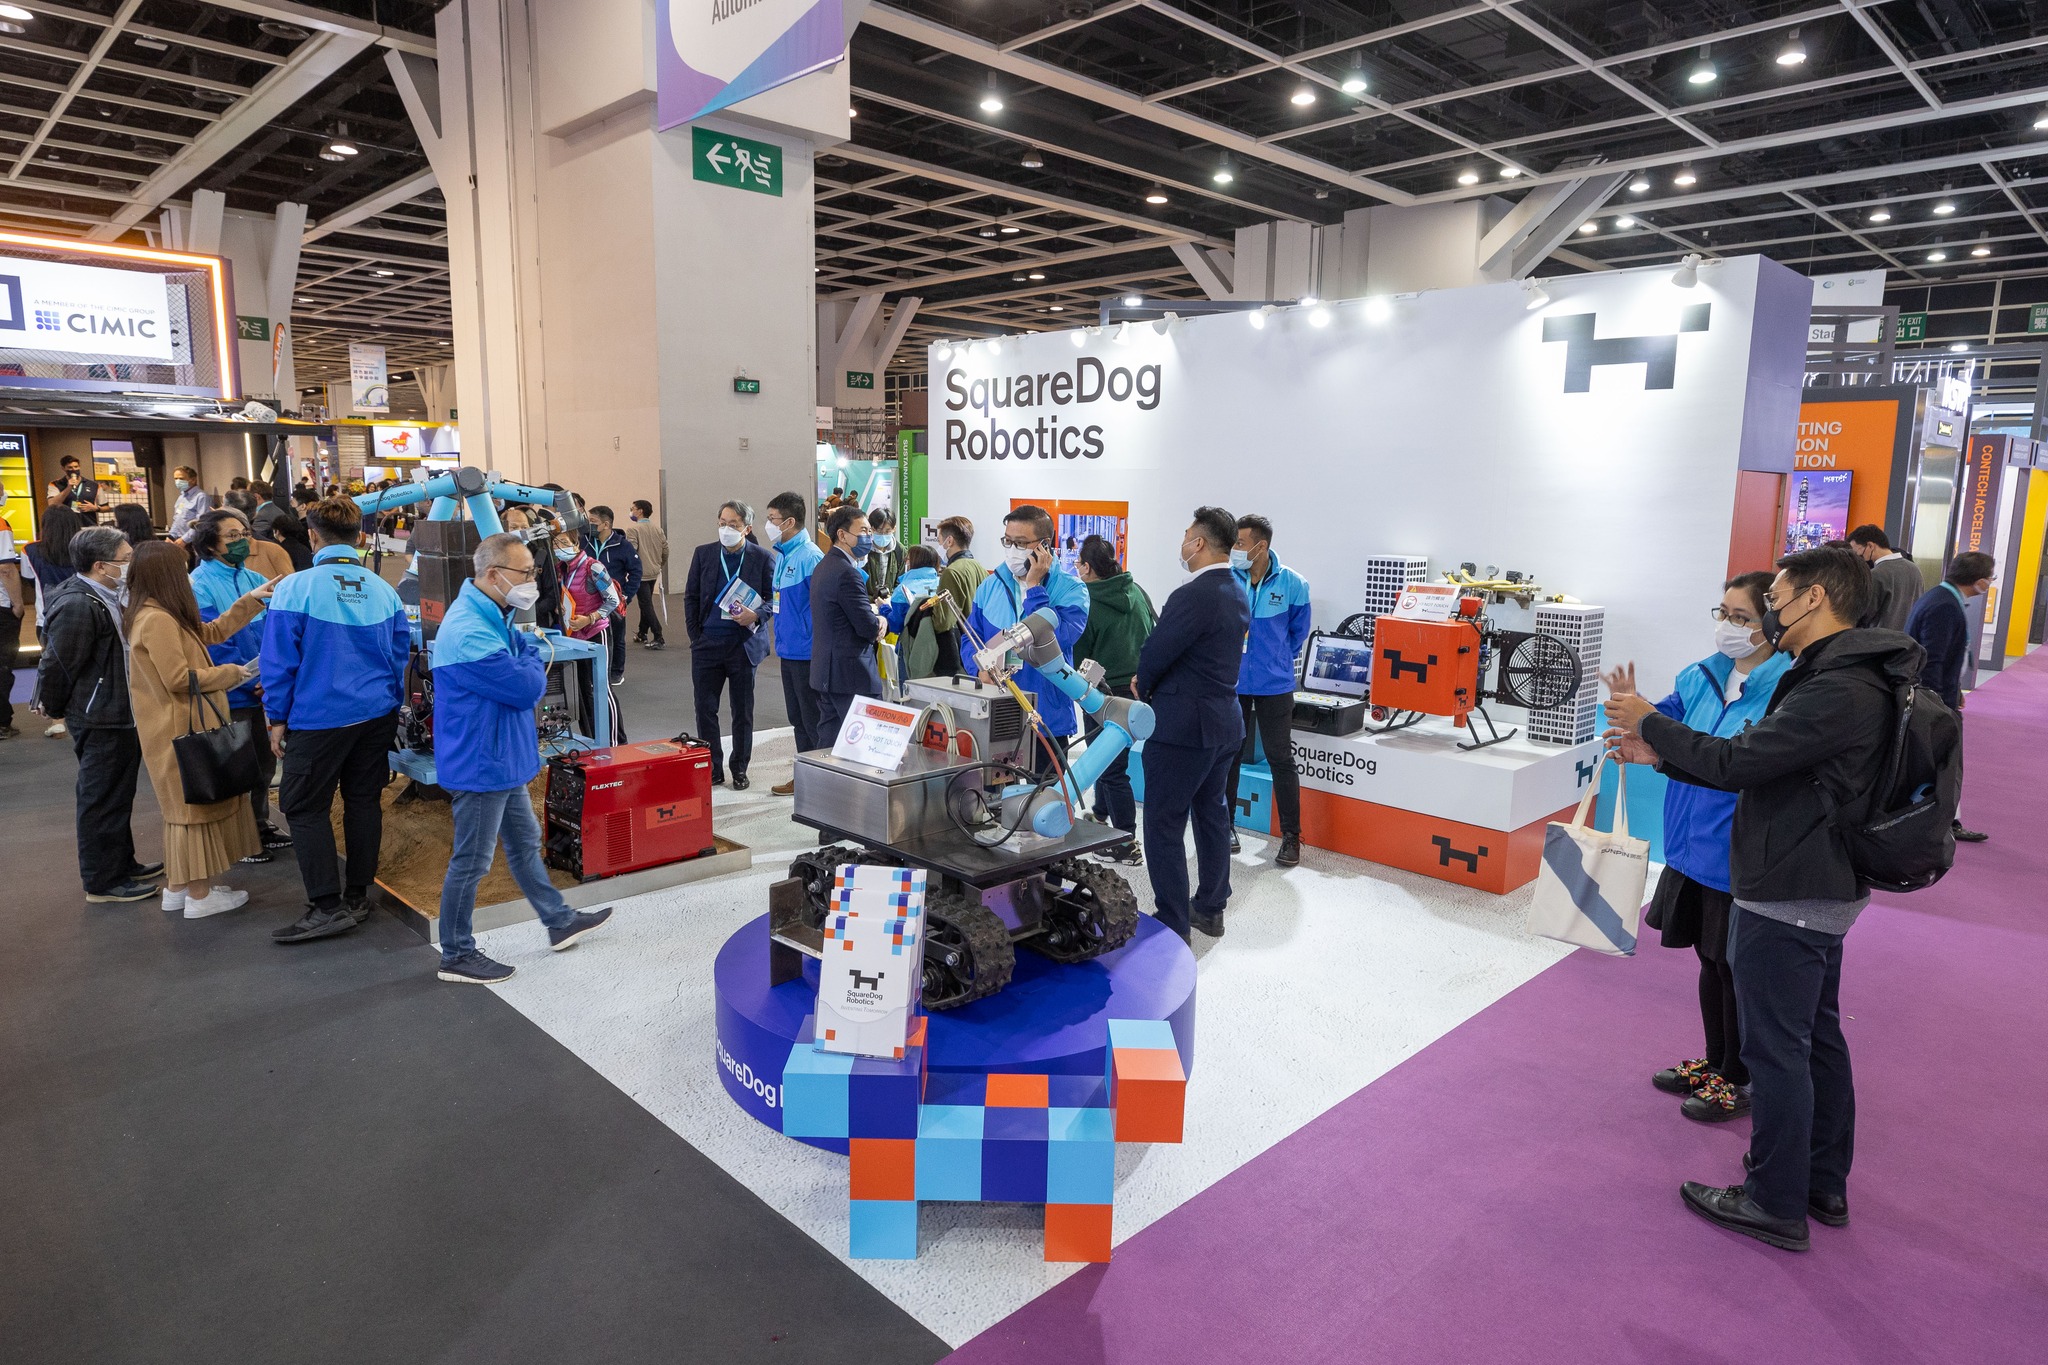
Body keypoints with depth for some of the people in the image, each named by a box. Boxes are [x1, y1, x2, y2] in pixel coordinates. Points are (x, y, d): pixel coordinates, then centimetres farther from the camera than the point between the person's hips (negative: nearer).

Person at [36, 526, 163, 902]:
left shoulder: (106, 597, 9)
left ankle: (123, 864, 34)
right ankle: (103, 882, 11)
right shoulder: (76, 606, -23)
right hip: (100, 721, -10)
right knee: (102, 800, 1)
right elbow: (57, 666, -19)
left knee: (118, 796, 20)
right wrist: (56, 710, -6)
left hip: (120, 714, 10)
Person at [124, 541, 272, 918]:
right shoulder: (157, 620, -21)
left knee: (185, 806, 18)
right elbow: (179, 678, -23)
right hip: (181, 729, -11)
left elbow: (210, 632, 20)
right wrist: (233, 674, -11)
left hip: (184, 726, 11)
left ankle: (177, 886, 26)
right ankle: (199, 895, 5)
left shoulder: (164, 616, 11)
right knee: (196, 805, -2)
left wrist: (250, 600, 19)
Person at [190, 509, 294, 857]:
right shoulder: (200, 586, -14)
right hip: (229, 697, -7)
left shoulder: (253, 578, 7)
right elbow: (214, 643, -19)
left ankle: (260, 826, 36)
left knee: (264, 763, 19)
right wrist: (253, 681, -18)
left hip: (262, 692, 7)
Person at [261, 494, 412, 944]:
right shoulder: (384, 590, 1)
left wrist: (277, 718, 1)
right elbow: (400, 653, 9)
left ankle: (328, 907, 3)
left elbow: (279, 660, -9)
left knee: (304, 807, 5)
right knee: (363, 800, 13)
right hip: (377, 715, 5)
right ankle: (358, 896, 22)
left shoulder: (295, 589, -12)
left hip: (319, 718, -5)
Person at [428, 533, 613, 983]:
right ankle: (456, 956, 18)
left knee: (524, 843, 21)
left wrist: (531, 659, -8)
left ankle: (559, 921, 35)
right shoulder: (469, 634, -27)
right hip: (480, 765, -10)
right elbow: (527, 689, -25)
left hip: (503, 760, 10)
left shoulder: (492, 617, 7)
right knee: (471, 861, 3)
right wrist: (535, 662, -5)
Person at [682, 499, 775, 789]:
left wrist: (756, 615, -17)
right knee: (705, 708, 4)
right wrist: (695, 637, 2)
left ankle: (739, 769, 20)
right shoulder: (703, 554, 4)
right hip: (707, 643, 2)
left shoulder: (762, 558, -3)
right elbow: (691, 597, 8)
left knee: (742, 711, 8)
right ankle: (712, 768, 16)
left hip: (744, 643, -2)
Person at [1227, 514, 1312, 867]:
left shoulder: (1290, 583, -8)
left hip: (1274, 685, -2)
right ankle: (1226, 825, 26)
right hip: (1231, 683, 2)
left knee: (1280, 759, 2)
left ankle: (1291, 835, 12)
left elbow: (1299, 629, 8)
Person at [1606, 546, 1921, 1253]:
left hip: (1788, 902, -11)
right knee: (1817, 1036, 20)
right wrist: (1659, 753, 5)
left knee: (1776, 1049, 2)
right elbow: (1758, 764, 11)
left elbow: (1736, 763, -25)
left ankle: (1776, 1205, 15)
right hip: (1822, 892, 11)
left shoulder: (1838, 691, -24)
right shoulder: (1842, 677, 10)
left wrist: (1651, 723, -12)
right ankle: (1823, 1183, 35)